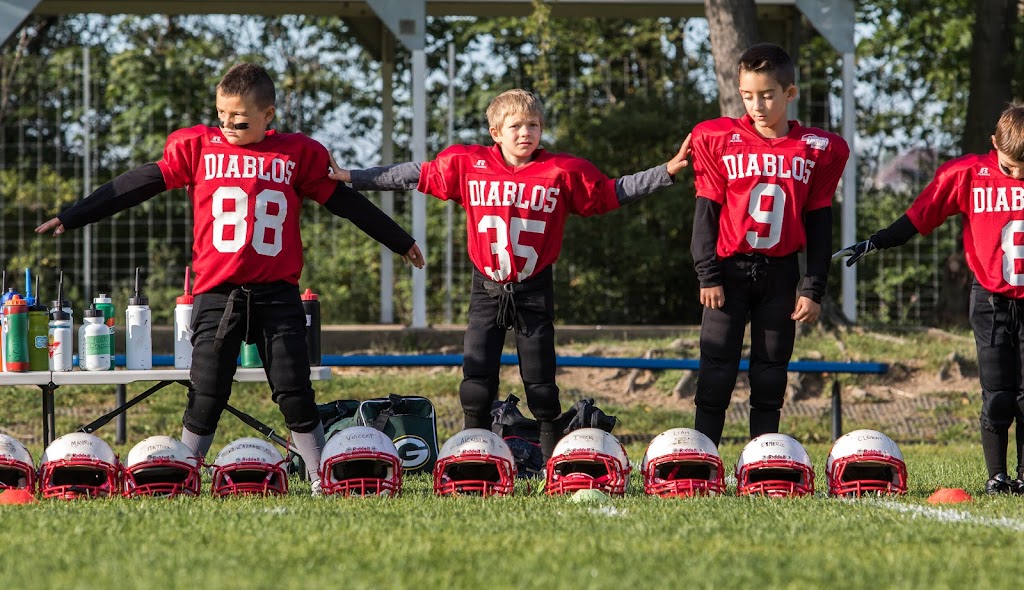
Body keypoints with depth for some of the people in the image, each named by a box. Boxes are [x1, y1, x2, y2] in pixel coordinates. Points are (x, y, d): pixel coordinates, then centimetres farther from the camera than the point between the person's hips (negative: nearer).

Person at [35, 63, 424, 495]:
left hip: (277, 294, 0)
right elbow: (139, 185, 6)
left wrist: (401, 242, 24)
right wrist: (71, 218, 5)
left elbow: (344, 201, 15)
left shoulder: (297, 155, 6)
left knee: (295, 394, 0)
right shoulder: (198, 147, 4)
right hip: (217, 293, 0)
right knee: (205, 396, 0)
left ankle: (323, 478, 6)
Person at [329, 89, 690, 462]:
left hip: (534, 291, -1)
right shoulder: (467, 165, -4)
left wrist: (666, 172, -6)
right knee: (477, 377, 0)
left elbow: (613, 193, 2)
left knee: (540, 381, 4)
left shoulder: (563, 172, -5)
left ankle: (553, 458, 12)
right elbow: (414, 176, 5)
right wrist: (351, 177, 8)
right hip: (487, 288, 1)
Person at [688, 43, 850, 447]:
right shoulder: (718, 140, -2)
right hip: (729, 269, -1)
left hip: (780, 273, 2)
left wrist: (813, 289, 1)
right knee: (717, 374, -4)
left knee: (770, 375, 6)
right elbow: (706, 212, 0)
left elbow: (819, 224, 4)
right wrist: (708, 274, -6)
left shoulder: (818, 150, 1)